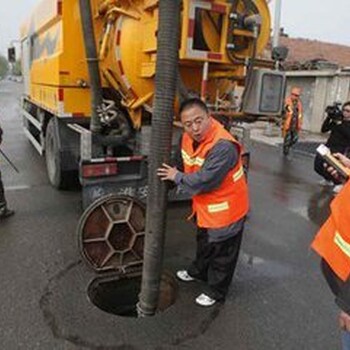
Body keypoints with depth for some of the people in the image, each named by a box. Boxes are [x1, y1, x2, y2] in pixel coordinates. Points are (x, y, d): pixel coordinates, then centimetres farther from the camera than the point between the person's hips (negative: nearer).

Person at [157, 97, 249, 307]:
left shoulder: (223, 146, -35)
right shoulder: (189, 137, -8)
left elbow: (204, 181, -35)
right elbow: (184, 164, 11)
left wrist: (177, 177, -21)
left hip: (226, 209, -8)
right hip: (204, 207, 8)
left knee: (221, 253, 13)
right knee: (204, 242, 31)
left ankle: (216, 291, 36)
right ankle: (198, 272, 57)